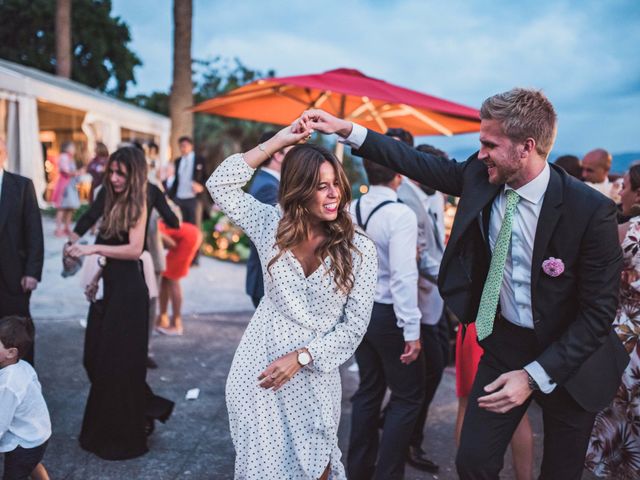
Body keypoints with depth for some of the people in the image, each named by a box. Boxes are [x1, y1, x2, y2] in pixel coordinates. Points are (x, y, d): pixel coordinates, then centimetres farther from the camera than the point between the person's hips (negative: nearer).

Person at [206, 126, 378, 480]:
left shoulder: (360, 250, -8)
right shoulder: (272, 225, -2)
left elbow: (354, 325, -7)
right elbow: (220, 185, -5)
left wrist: (300, 357, -15)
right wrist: (278, 141, -9)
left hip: (313, 377, -1)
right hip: (259, 370, 1)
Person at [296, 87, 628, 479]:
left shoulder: (592, 210, -23)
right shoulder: (479, 177, -11)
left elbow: (599, 310, -19)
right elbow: (417, 162, 0)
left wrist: (535, 375, -24)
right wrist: (346, 129, -6)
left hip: (568, 357, -3)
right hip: (503, 343, 3)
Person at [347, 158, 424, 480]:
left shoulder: (351, 210, 1)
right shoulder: (400, 214, -19)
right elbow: (403, 277, -23)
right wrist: (412, 329, -19)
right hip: (388, 314, -7)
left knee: (369, 390, 20)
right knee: (408, 396, 9)